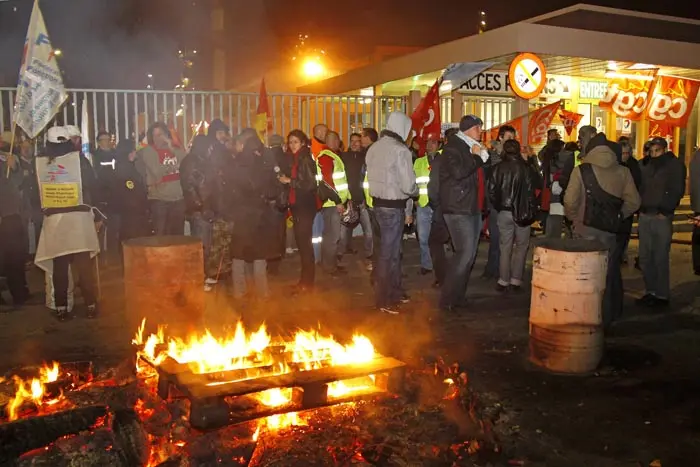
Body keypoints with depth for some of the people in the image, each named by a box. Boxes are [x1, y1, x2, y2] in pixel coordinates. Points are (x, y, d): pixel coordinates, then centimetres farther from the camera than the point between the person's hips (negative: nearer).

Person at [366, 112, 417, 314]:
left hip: (378, 203, 8)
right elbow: (408, 184, -19)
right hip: (393, 206, -8)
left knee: (393, 248, 19)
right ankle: (383, 299, 9)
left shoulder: (374, 148, 6)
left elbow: (372, 176, 8)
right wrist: (416, 191, 2)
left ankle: (395, 291, 30)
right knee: (388, 252, 0)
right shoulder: (400, 150, -18)